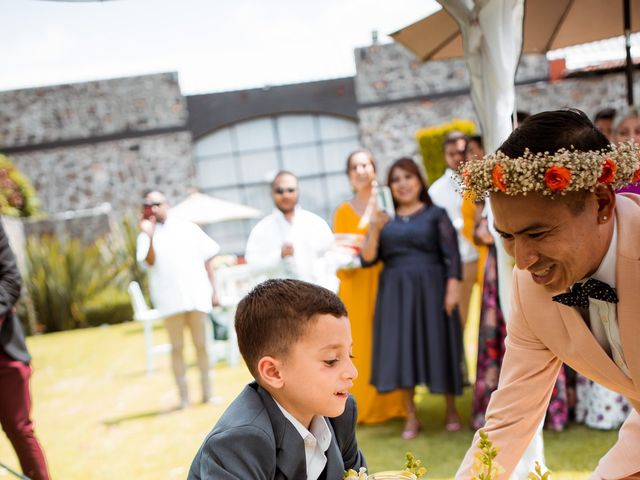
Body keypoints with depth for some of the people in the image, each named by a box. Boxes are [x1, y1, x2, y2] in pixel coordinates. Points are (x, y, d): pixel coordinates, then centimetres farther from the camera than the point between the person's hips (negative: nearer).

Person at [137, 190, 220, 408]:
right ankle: (183, 395, 8)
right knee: (177, 347, 3)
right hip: (170, 300, -1)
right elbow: (150, 262, -13)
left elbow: (207, 259, 11)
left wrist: (213, 290, 7)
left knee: (201, 344, 7)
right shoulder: (147, 236, 4)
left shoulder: (188, 228, 9)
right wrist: (150, 237, -25)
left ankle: (207, 390, 16)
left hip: (197, 296, 1)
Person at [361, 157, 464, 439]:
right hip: (395, 293, 3)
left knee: (438, 346, 1)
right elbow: (368, 259, 4)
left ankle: (451, 409, 18)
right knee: (401, 348, 0)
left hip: (430, 289, -2)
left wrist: (453, 288, -14)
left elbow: (452, 256, -3)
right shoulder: (384, 220, 11)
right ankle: (411, 416, 9)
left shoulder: (435, 215, 3)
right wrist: (374, 230, -10)